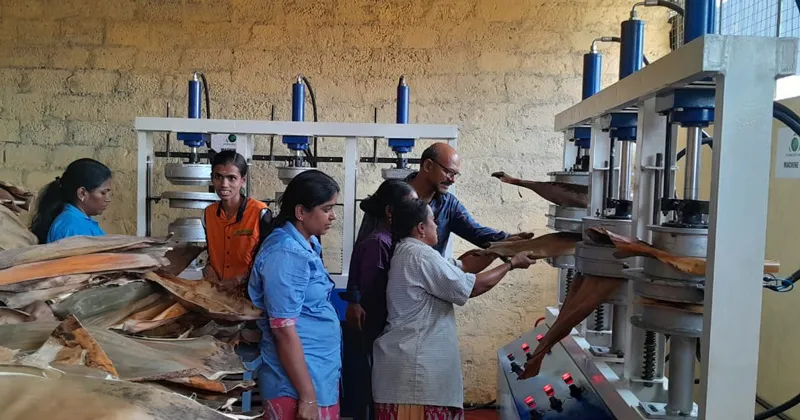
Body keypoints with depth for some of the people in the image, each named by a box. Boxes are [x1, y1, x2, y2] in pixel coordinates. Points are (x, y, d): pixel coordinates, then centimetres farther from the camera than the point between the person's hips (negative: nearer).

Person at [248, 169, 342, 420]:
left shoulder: (307, 245, 9)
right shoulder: (287, 254, -20)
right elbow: (284, 330, -22)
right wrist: (307, 397, -21)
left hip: (321, 376, 9)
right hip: (299, 382, -9)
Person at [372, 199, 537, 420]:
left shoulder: (409, 253, 16)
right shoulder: (421, 255, -16)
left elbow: (462, 267, 17)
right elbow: (471, 287, -13)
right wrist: (511, 264, -1)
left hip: (413, 358, 10)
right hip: (414, 363, -10)